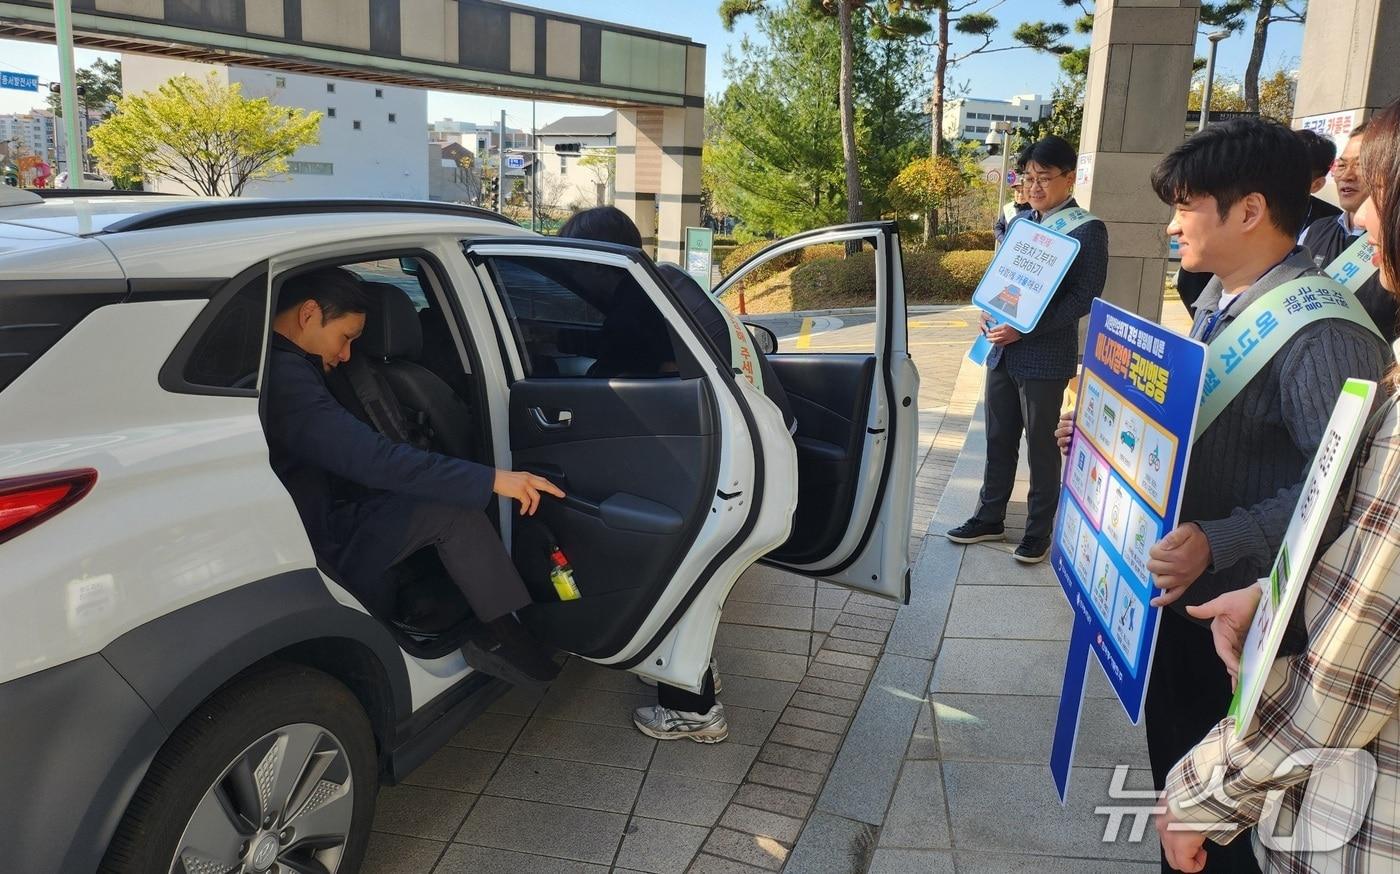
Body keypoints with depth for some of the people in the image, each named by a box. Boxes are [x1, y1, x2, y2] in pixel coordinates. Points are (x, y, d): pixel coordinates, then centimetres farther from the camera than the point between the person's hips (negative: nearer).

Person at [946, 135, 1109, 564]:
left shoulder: (1087, 230, -9)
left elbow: (1084, 298, -14)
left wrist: (1025, 329, -21)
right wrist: (989, 313, -2)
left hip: (1045, 355, -6)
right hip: (1002, 349, 6)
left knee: (1041, 446, 5)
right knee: (998, 439, 15)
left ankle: (1039, 532, 20)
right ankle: (990, 518, 29)